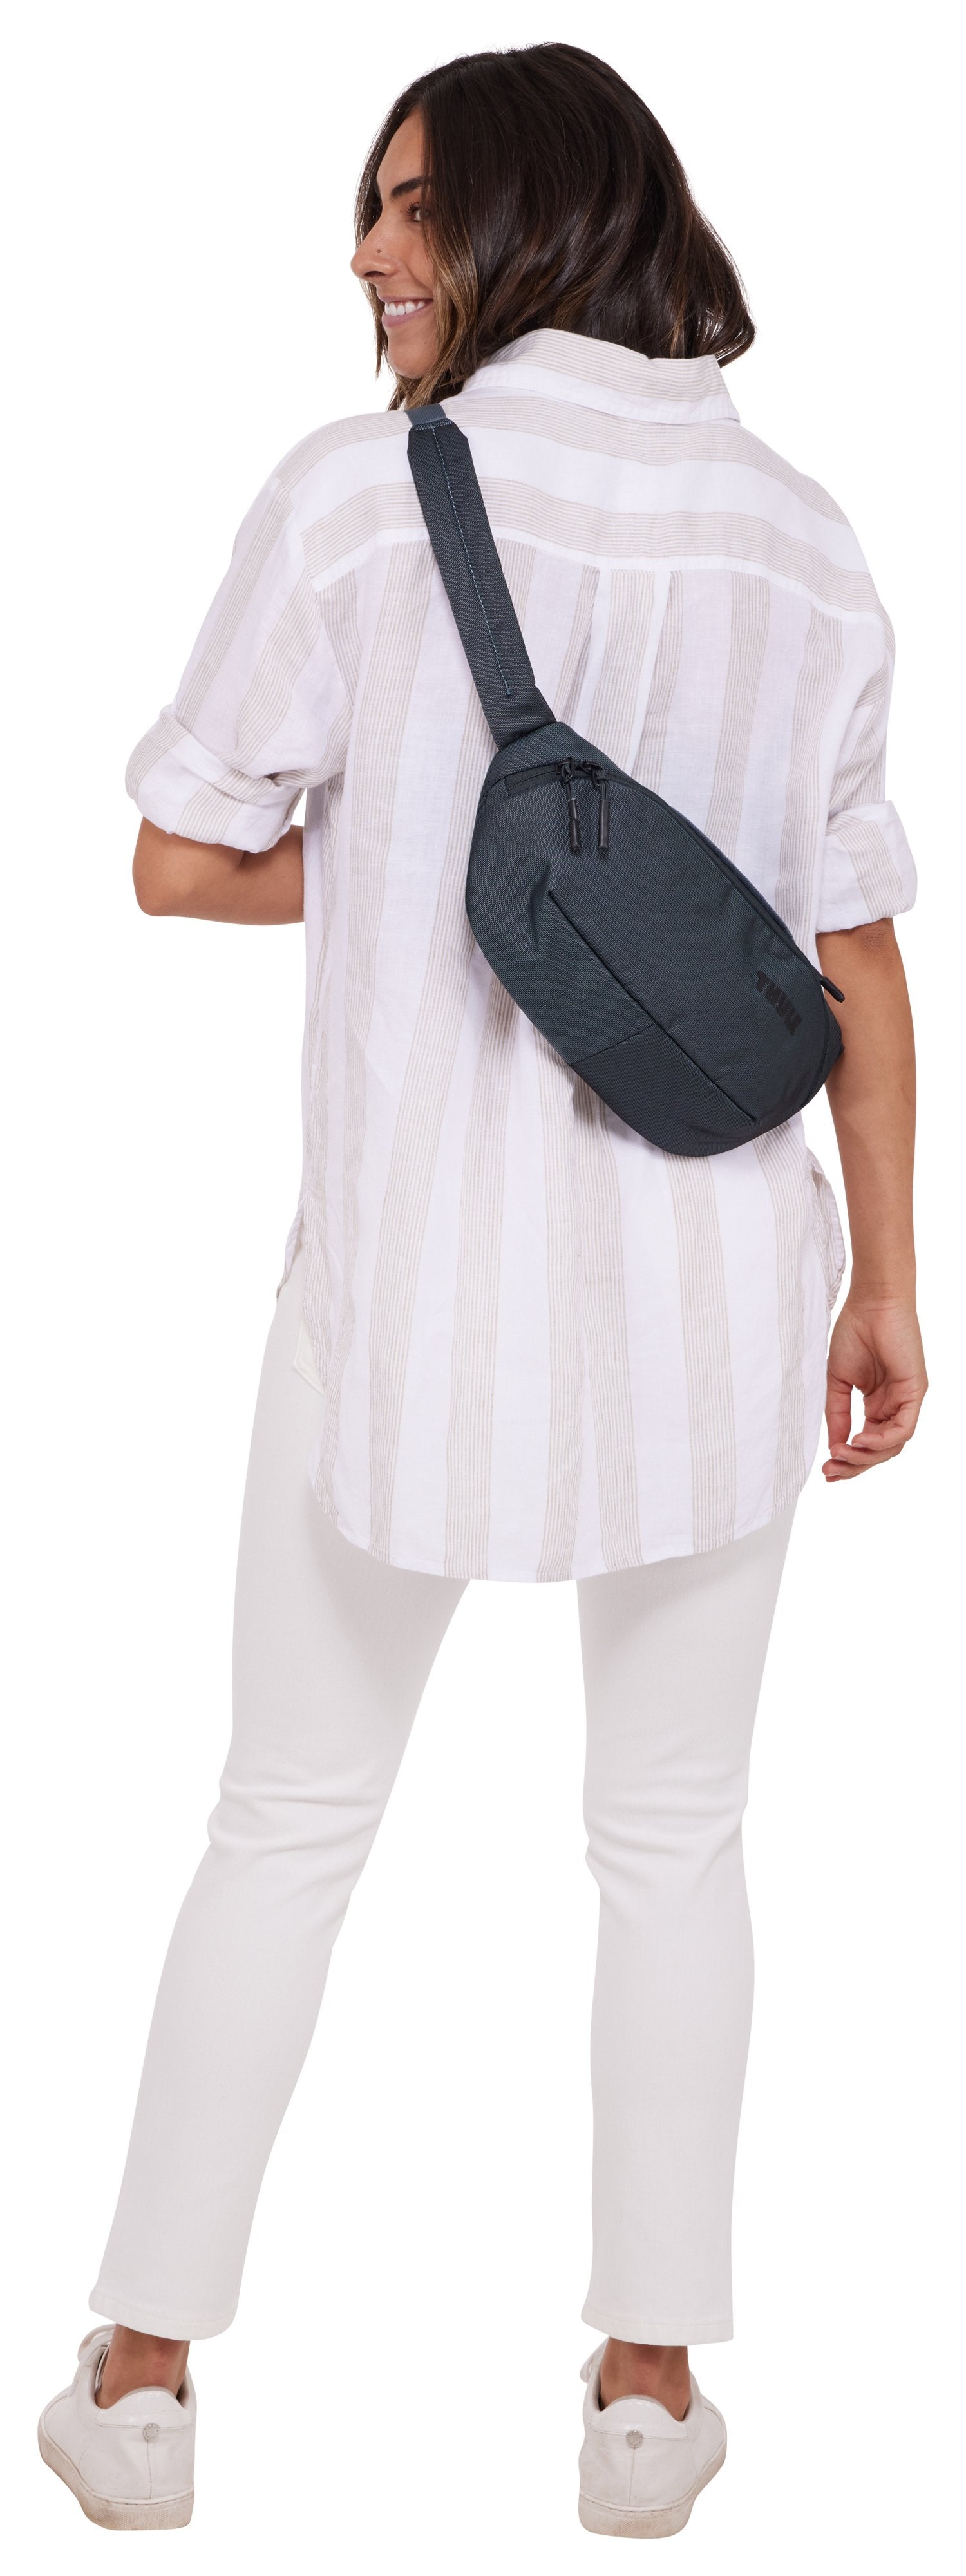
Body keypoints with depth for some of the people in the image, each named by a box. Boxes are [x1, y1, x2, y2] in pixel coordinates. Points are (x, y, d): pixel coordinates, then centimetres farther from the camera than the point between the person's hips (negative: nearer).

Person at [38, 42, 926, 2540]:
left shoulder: (363, 489, -8)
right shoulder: (803, 540, 2)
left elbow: (179, 858, -7)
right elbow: (856, 946, 2)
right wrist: (883, 1280, 9)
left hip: (415, 1277, -2)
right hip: (714, 1276, 2)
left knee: (288, 1819, 13)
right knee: (673, 1841, 15)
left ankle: (141, 2376, 21)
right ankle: (652, 2381, 23)